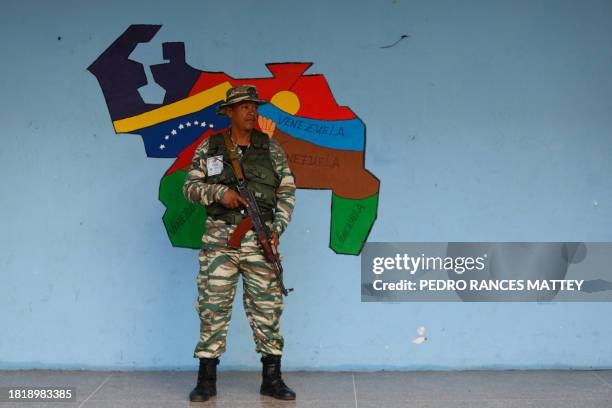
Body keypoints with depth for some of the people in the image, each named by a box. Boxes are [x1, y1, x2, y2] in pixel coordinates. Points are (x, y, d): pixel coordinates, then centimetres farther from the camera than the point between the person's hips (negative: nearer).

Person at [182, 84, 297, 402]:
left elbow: (287, 191, 6)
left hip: (260, 237, 1)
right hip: (220, 237, 0)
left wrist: (277, 228, -6)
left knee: (267, 306, 2)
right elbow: (190, 186, 5)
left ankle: (272, 379, 12)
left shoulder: (271, 148, 8)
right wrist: (219, 191, -13)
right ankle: (206, 380, 11)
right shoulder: (209, 148, 6)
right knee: (212, 306, 1)